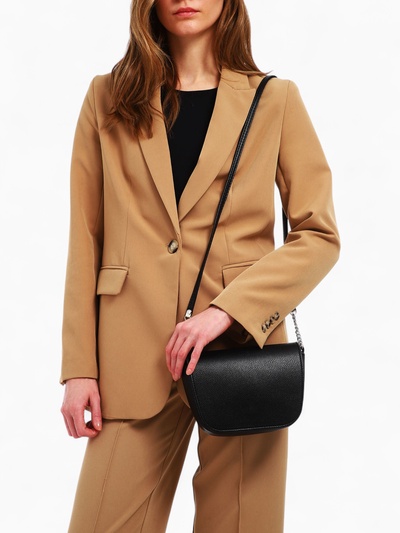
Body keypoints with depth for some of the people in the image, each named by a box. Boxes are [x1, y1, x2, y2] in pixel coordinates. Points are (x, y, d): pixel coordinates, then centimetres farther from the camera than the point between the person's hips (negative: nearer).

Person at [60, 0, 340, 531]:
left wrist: (227, 310, -13)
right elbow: (85, 239, 6)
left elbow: (319, 236, 0)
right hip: (135, 359, 1)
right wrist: (79, 365, -1)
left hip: (242, 351, 0)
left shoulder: (275, 100, 5)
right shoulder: (109, 99, 8)